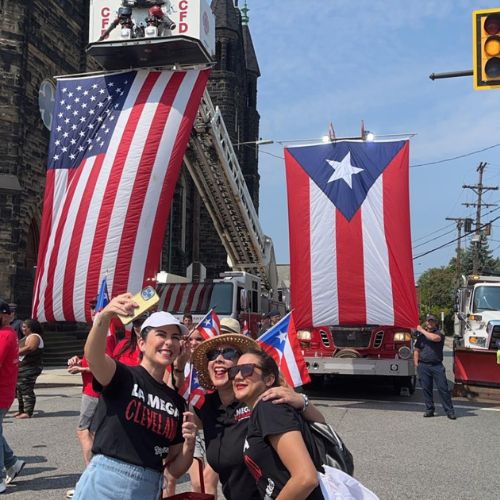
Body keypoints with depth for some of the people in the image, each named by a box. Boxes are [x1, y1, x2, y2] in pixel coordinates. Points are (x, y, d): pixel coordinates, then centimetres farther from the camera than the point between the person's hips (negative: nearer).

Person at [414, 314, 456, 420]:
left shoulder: (439, 333, 4)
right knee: (426, 388, 4)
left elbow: (435, 338, -20)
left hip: (437, 365, -3)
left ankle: (450, 411, 1)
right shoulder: (421, 336, 16)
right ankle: (429, 410, 14)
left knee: (443, 388, -5)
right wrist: (416, 364, 8)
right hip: (423, 366, 3)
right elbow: (417, 350, 18)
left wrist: (422, 330, -10)